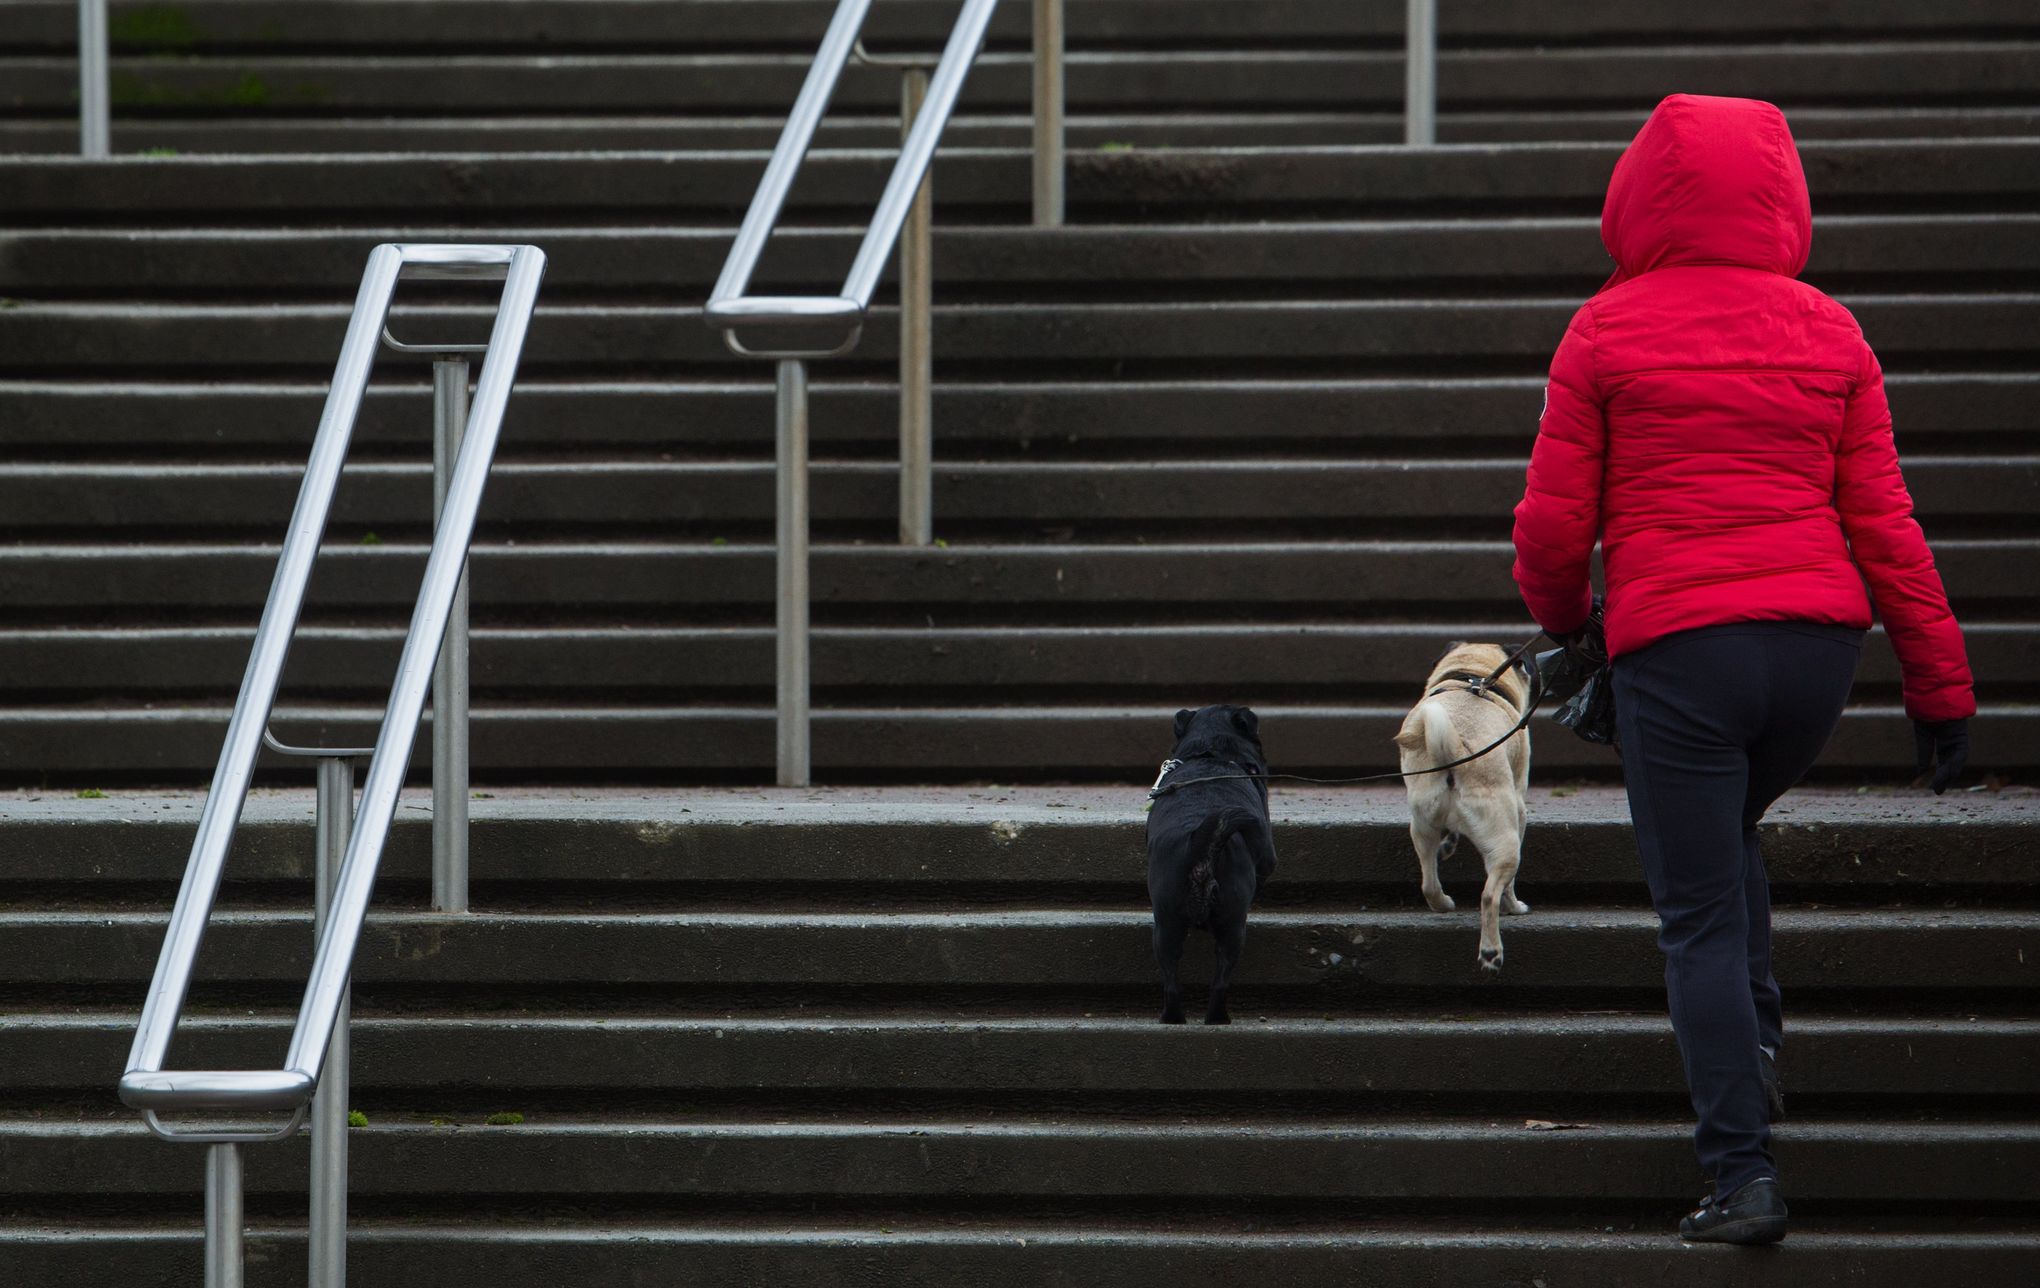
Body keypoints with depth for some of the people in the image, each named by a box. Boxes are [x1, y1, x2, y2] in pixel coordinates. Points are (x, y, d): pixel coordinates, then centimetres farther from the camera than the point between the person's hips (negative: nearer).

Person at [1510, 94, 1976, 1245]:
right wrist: (1942, 685, 10)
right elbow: (1883, 523, 5)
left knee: (1700, 913, 2)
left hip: (1674, 647, -3)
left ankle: (1744, 1173, -5)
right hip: (1821, 636, 3)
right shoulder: (1828, 333, 7)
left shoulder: (1608, 332, 0)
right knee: (1728, 838, 29)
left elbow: (1554, 523, 1)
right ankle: (1755, 1046, 13)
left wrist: (1559, 619, 22)